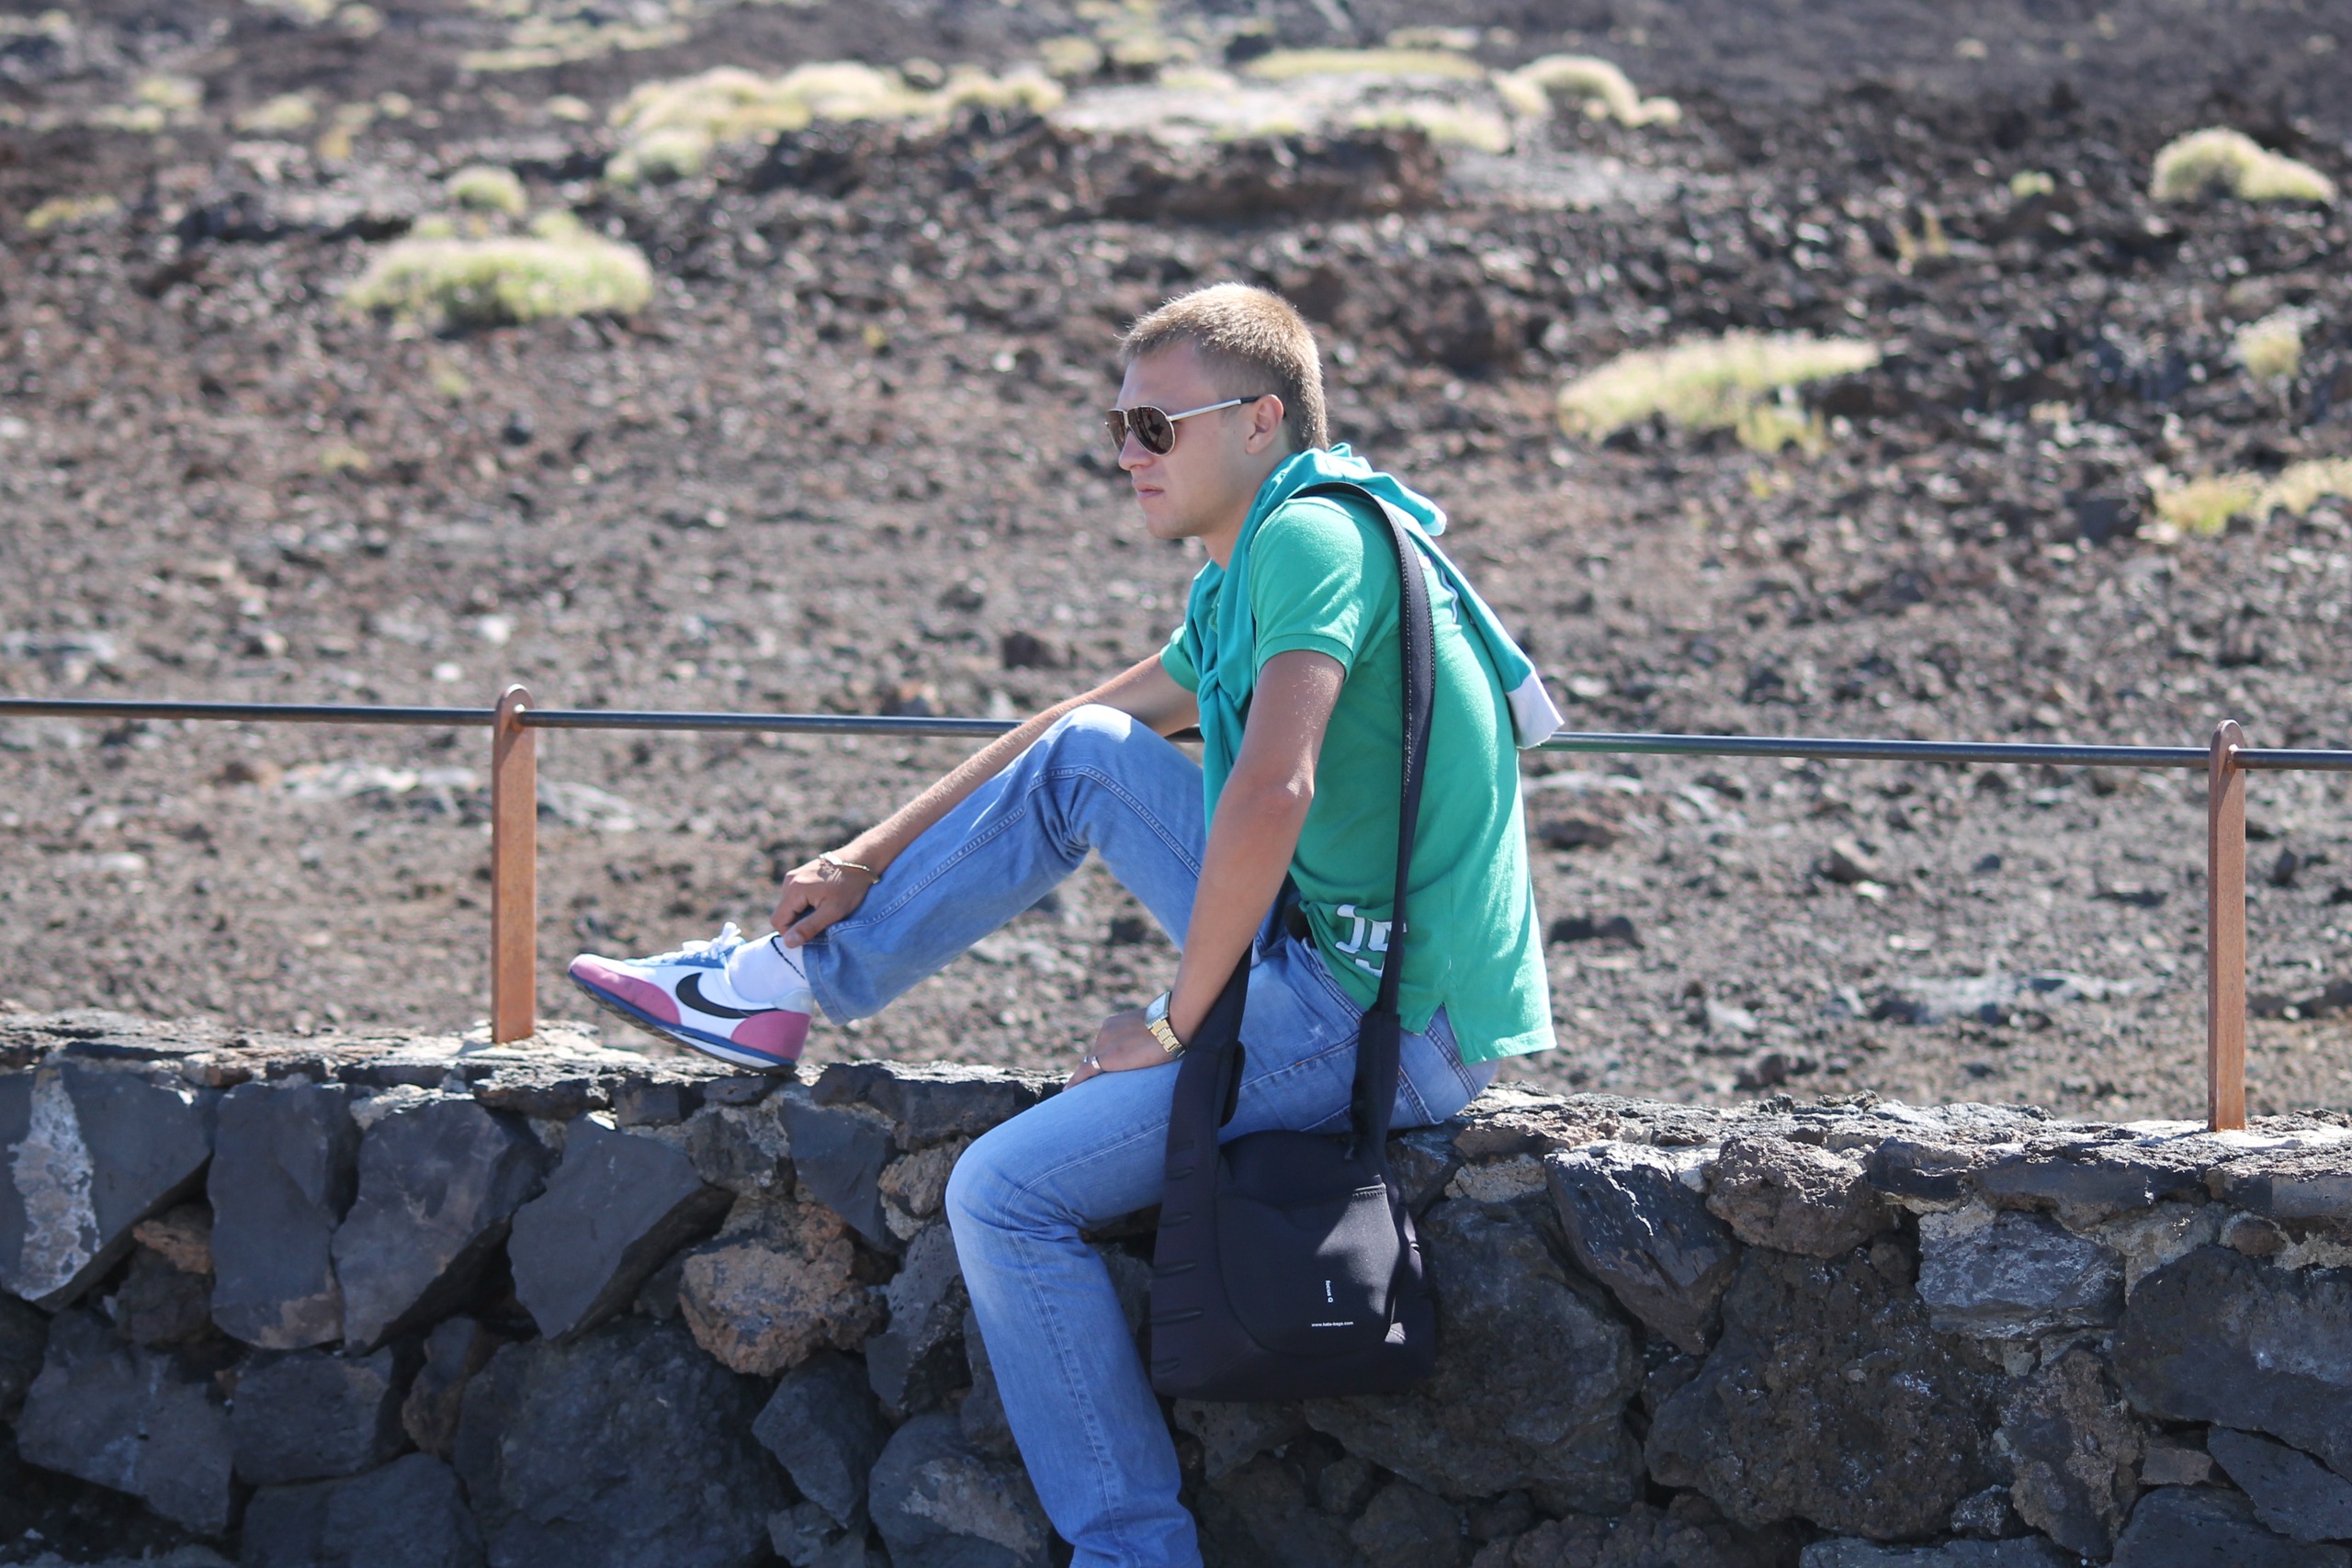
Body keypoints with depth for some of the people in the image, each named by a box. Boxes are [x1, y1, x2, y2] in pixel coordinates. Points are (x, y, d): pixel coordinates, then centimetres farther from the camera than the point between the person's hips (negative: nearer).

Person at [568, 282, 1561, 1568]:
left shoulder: (1312, 539, -17)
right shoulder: (1250, 576, 15)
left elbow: (1268, 794, -30)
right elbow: (1092, 719, 26)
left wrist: (1179, 1020, -19)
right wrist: (870, 860, 25)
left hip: (1388, 1026, -10)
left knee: (1006, 1195, -9)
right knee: (1084, 758, 15)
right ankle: (793, 986, 22)